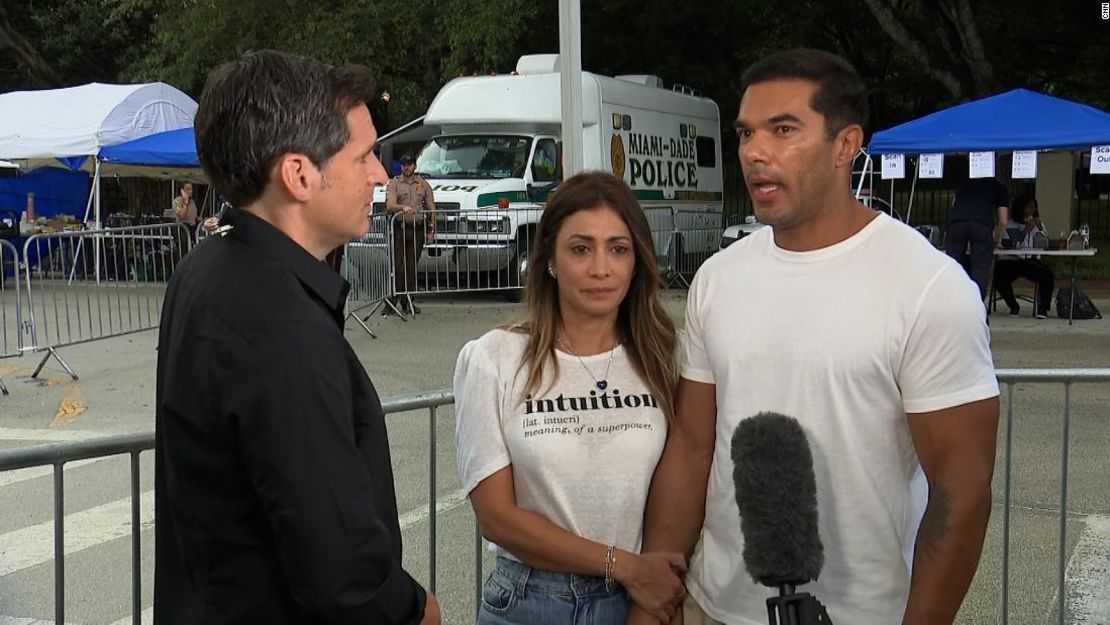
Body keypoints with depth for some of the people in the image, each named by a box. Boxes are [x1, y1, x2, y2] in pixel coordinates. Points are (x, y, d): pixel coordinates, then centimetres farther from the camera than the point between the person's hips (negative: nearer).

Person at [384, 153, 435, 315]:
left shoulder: (423, 184, 14)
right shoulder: (394, 184, 6)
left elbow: (431, 209, 12)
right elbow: (389, 206, -9)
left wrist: (431, 230, 3)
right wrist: (403, 207, -29)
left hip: (418, 229, 2)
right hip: (400, 228, -2)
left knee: (412, 266, 4)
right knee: (397, 266, -6)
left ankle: (407, 301, 10)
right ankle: (392, 300, -4)